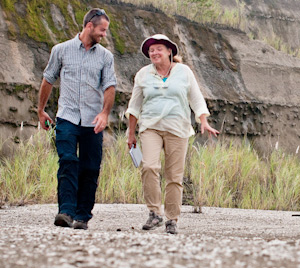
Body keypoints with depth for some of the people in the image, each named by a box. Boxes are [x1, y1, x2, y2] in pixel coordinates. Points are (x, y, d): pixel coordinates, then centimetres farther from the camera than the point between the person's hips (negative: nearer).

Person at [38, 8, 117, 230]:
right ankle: (66, 212, -23)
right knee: (68, 162, -16)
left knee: (90, 169, -1)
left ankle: (83, 216, 6)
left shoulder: (105, 56, 9)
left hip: (93, 121, 2)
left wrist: (105, 112, -16)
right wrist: (41, 110, 20)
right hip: (67, 117, -1)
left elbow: (110, 86, 1)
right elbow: (48, 80, 17)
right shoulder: (62, 50, 7)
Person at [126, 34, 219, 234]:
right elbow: (135, 106, 16)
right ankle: (155, 213, -14)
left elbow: (197, 99, 10)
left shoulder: (184, 72, 7)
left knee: (175, 176, -2)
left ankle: (172, 220, 6)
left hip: (177, 129, 0)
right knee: (150, 167, -22)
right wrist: (131, 133, 16)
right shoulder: (143, 75, 9)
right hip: (150, 127, 0)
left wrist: (204, 123, -3)